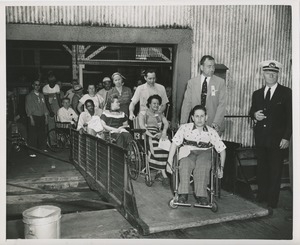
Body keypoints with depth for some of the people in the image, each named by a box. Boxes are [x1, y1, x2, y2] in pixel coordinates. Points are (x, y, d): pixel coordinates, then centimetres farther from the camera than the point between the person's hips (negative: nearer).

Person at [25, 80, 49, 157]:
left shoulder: (41, 95, 15)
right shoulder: (29, 96, -2)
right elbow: (28, 108, -6)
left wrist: (46, 117, 10)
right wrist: (31, 119, -12)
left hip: (42, 117, 5)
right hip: (34, 117, -5)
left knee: (42, 134, 8)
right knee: (33, 135, -4)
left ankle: (42, 148, 21)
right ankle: (32, 152, 0)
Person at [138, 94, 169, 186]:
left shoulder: (160, 114, 28)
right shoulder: (143, 113, 16)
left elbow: (166, 123, 9)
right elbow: (141, 126, -2)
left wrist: (164, 131, -14)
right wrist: (151, 135, -17)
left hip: (158, 134, 3)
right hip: (147, 135, -3)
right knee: (155, 146, -35)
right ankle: (164, 174, -37)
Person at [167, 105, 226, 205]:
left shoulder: (211, 132, 8)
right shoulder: (185, 128, 5)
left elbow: (222, 149, 11)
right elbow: (174, 144, 1)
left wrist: (221, 167, 3)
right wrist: (169, 162, -6)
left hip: (204, 152, 0)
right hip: (188, 151, 0)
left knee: (203, 166, -35)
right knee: (185, 165, -35)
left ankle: (201, 195, -32)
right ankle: (183, 193, -30)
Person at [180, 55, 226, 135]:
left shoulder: (220, 82, 1)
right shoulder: (191, 82, 5)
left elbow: (222, 104, -5)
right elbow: (187, 104, 3)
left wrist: (216, 123, -17)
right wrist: (183, 124, -4)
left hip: (214, 126, -1)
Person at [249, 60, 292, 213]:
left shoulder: (286, 93, -2)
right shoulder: (257, 94, 11)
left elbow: (290, 117, -4)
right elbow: (252, 111, 18)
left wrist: (286, 137, -11)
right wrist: (254, 114, -7)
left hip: (277, 138, -4)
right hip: (260, 137, 4)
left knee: (275, 171, 2)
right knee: (261, 169, 11)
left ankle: (271, 203, 12)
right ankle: (261, 198, 24)